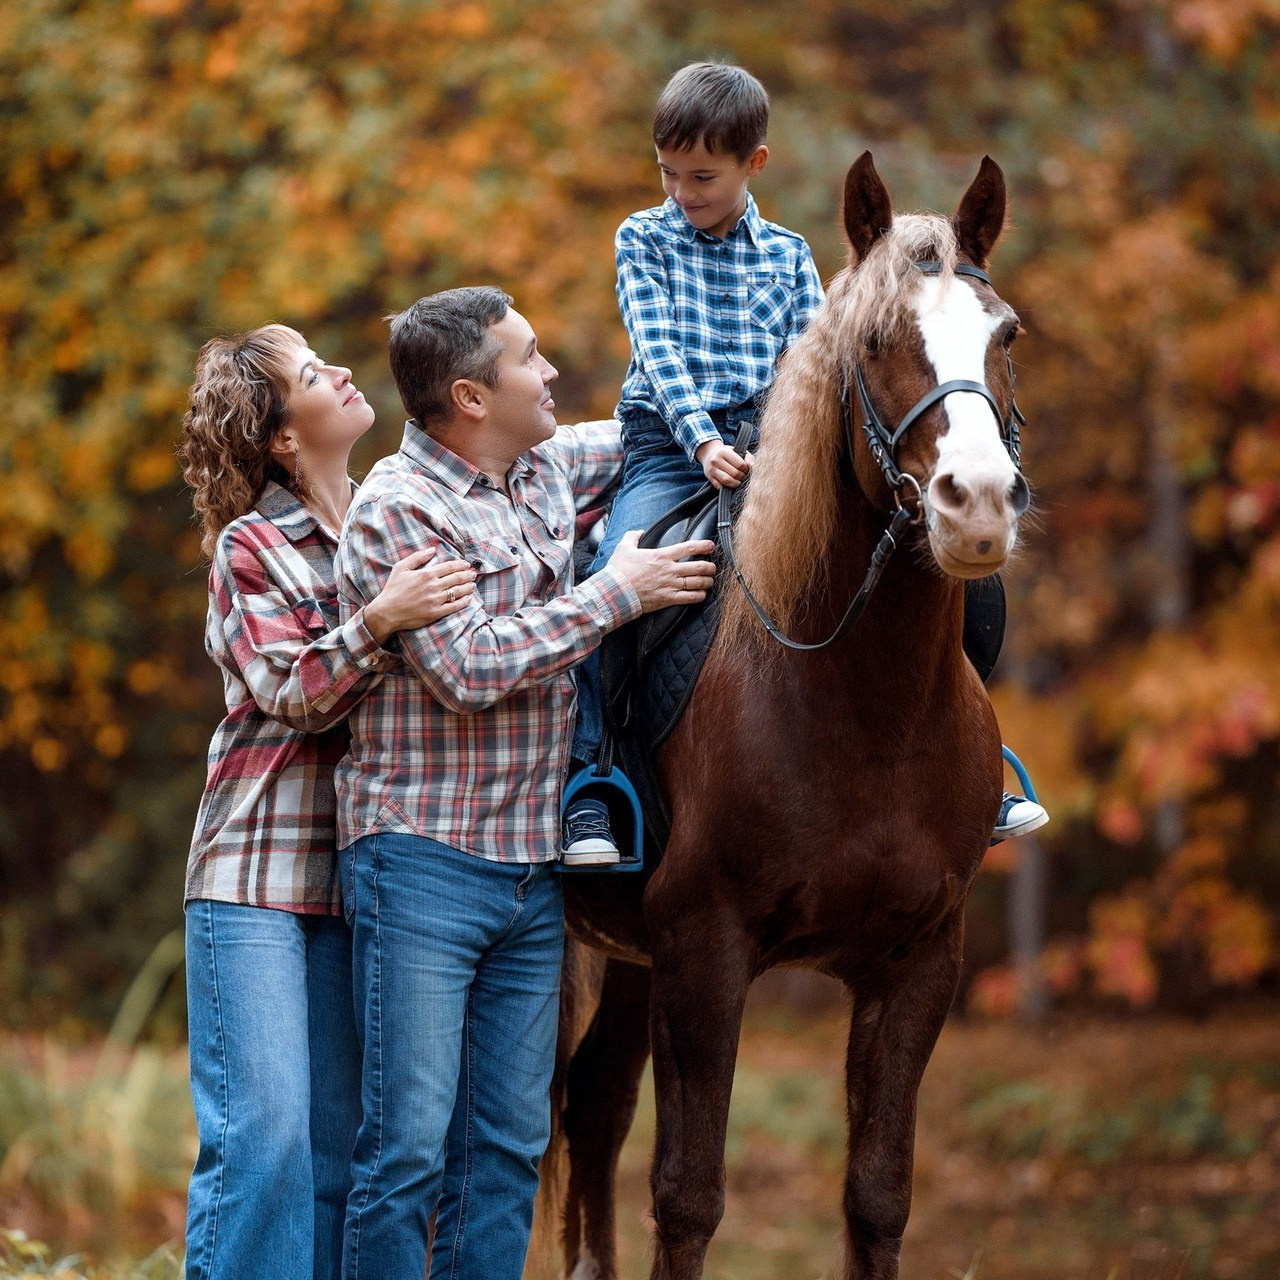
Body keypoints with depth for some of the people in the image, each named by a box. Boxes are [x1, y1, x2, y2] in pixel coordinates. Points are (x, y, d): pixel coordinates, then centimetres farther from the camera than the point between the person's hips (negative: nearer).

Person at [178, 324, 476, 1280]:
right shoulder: (251, 548, -3)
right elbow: (295, 694, -13)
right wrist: (379, 623, -29)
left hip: (358, 871, 5)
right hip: (258, 874, -5)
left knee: (340, 1139, 6)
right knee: (263, 1129, -12)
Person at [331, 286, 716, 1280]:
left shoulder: (550, 468, 11)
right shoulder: (398, 509, -12)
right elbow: (468, 667, -20)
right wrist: (614, 595, -14)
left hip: (533, 866, 7)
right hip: (422, 864, -7)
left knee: (510, 1146, 8)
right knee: (408, 1148, -7)